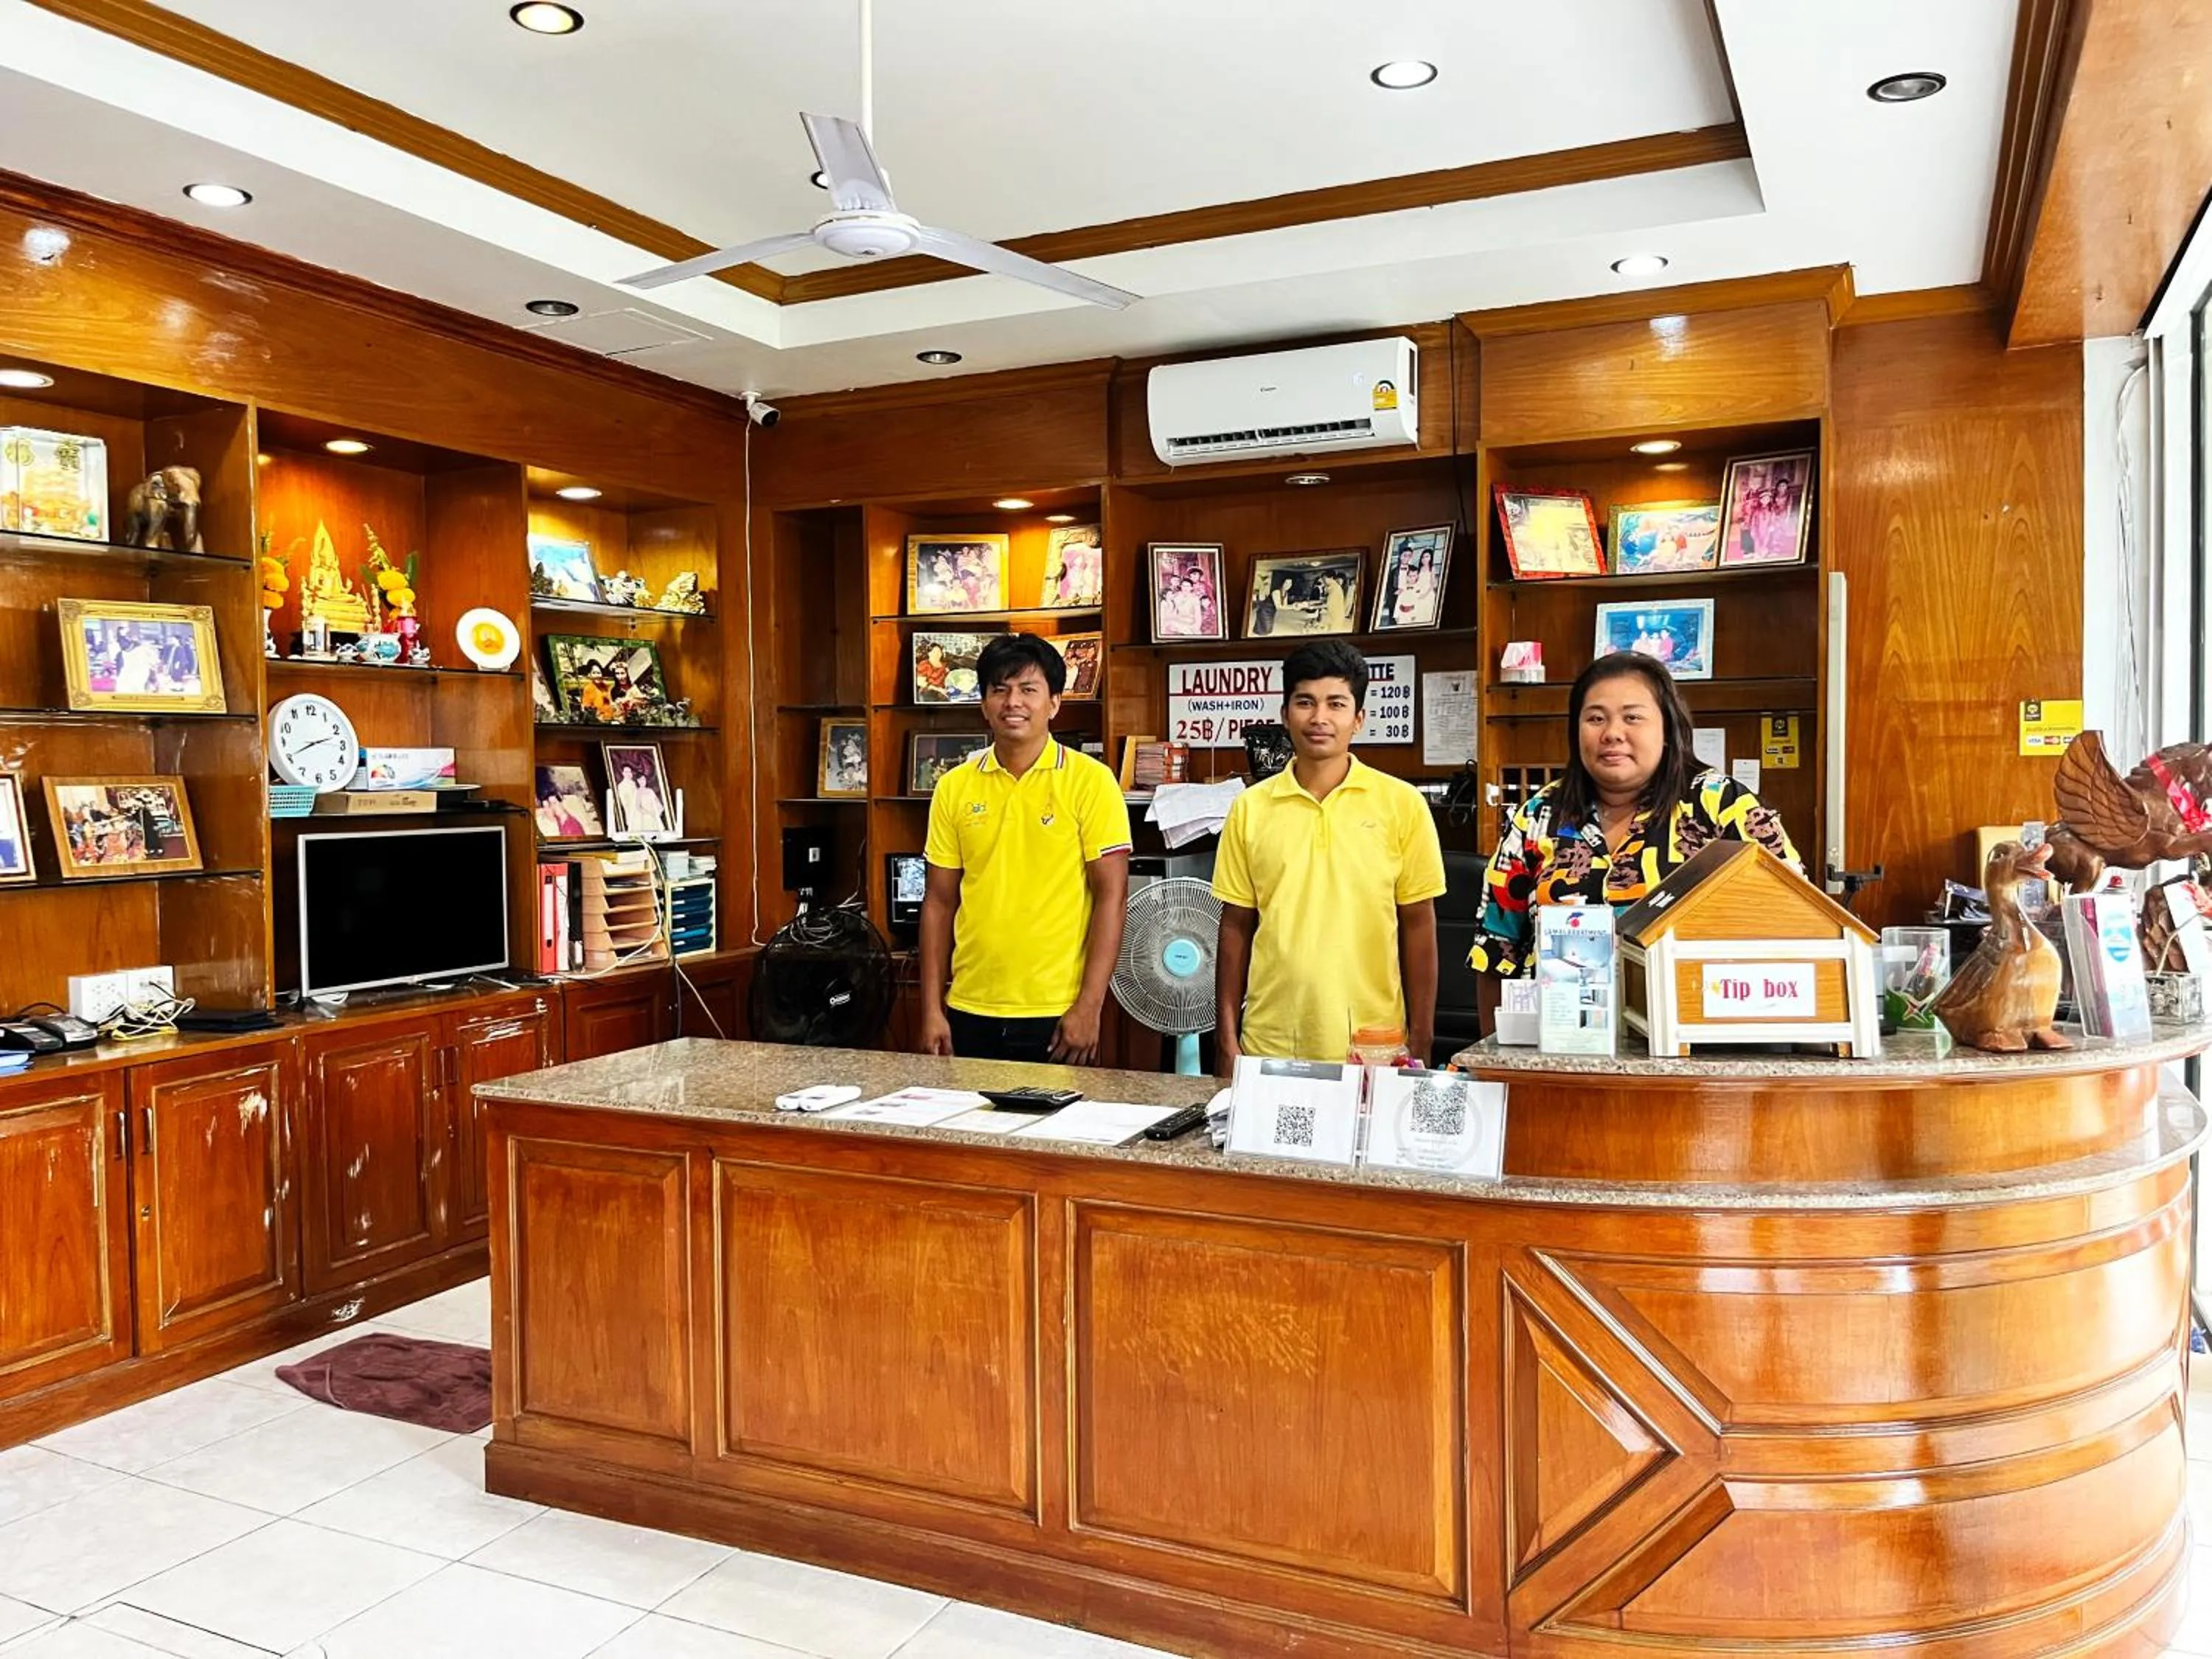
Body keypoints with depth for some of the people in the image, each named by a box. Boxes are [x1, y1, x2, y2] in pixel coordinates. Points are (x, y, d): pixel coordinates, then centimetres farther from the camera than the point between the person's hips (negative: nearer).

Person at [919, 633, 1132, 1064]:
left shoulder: (1091, 781, -5)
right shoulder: (954, 787, 5)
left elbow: (1111, 898, -7)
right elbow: (939, 902, 8)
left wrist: (1089, 1007, -12)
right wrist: (932, 1010, 4)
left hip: (1057, 1014, -3)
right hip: (970, 1013, 3)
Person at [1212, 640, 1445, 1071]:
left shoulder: (1402, 804, -1)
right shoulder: (1250, 808, 3)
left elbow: (1418, 926, 2)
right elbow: (1236, 926, 7)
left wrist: (1419, 1042, 0)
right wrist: (1226, 1036, 4)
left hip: (1372, 1047, -1)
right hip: (1269, 1046, 1)